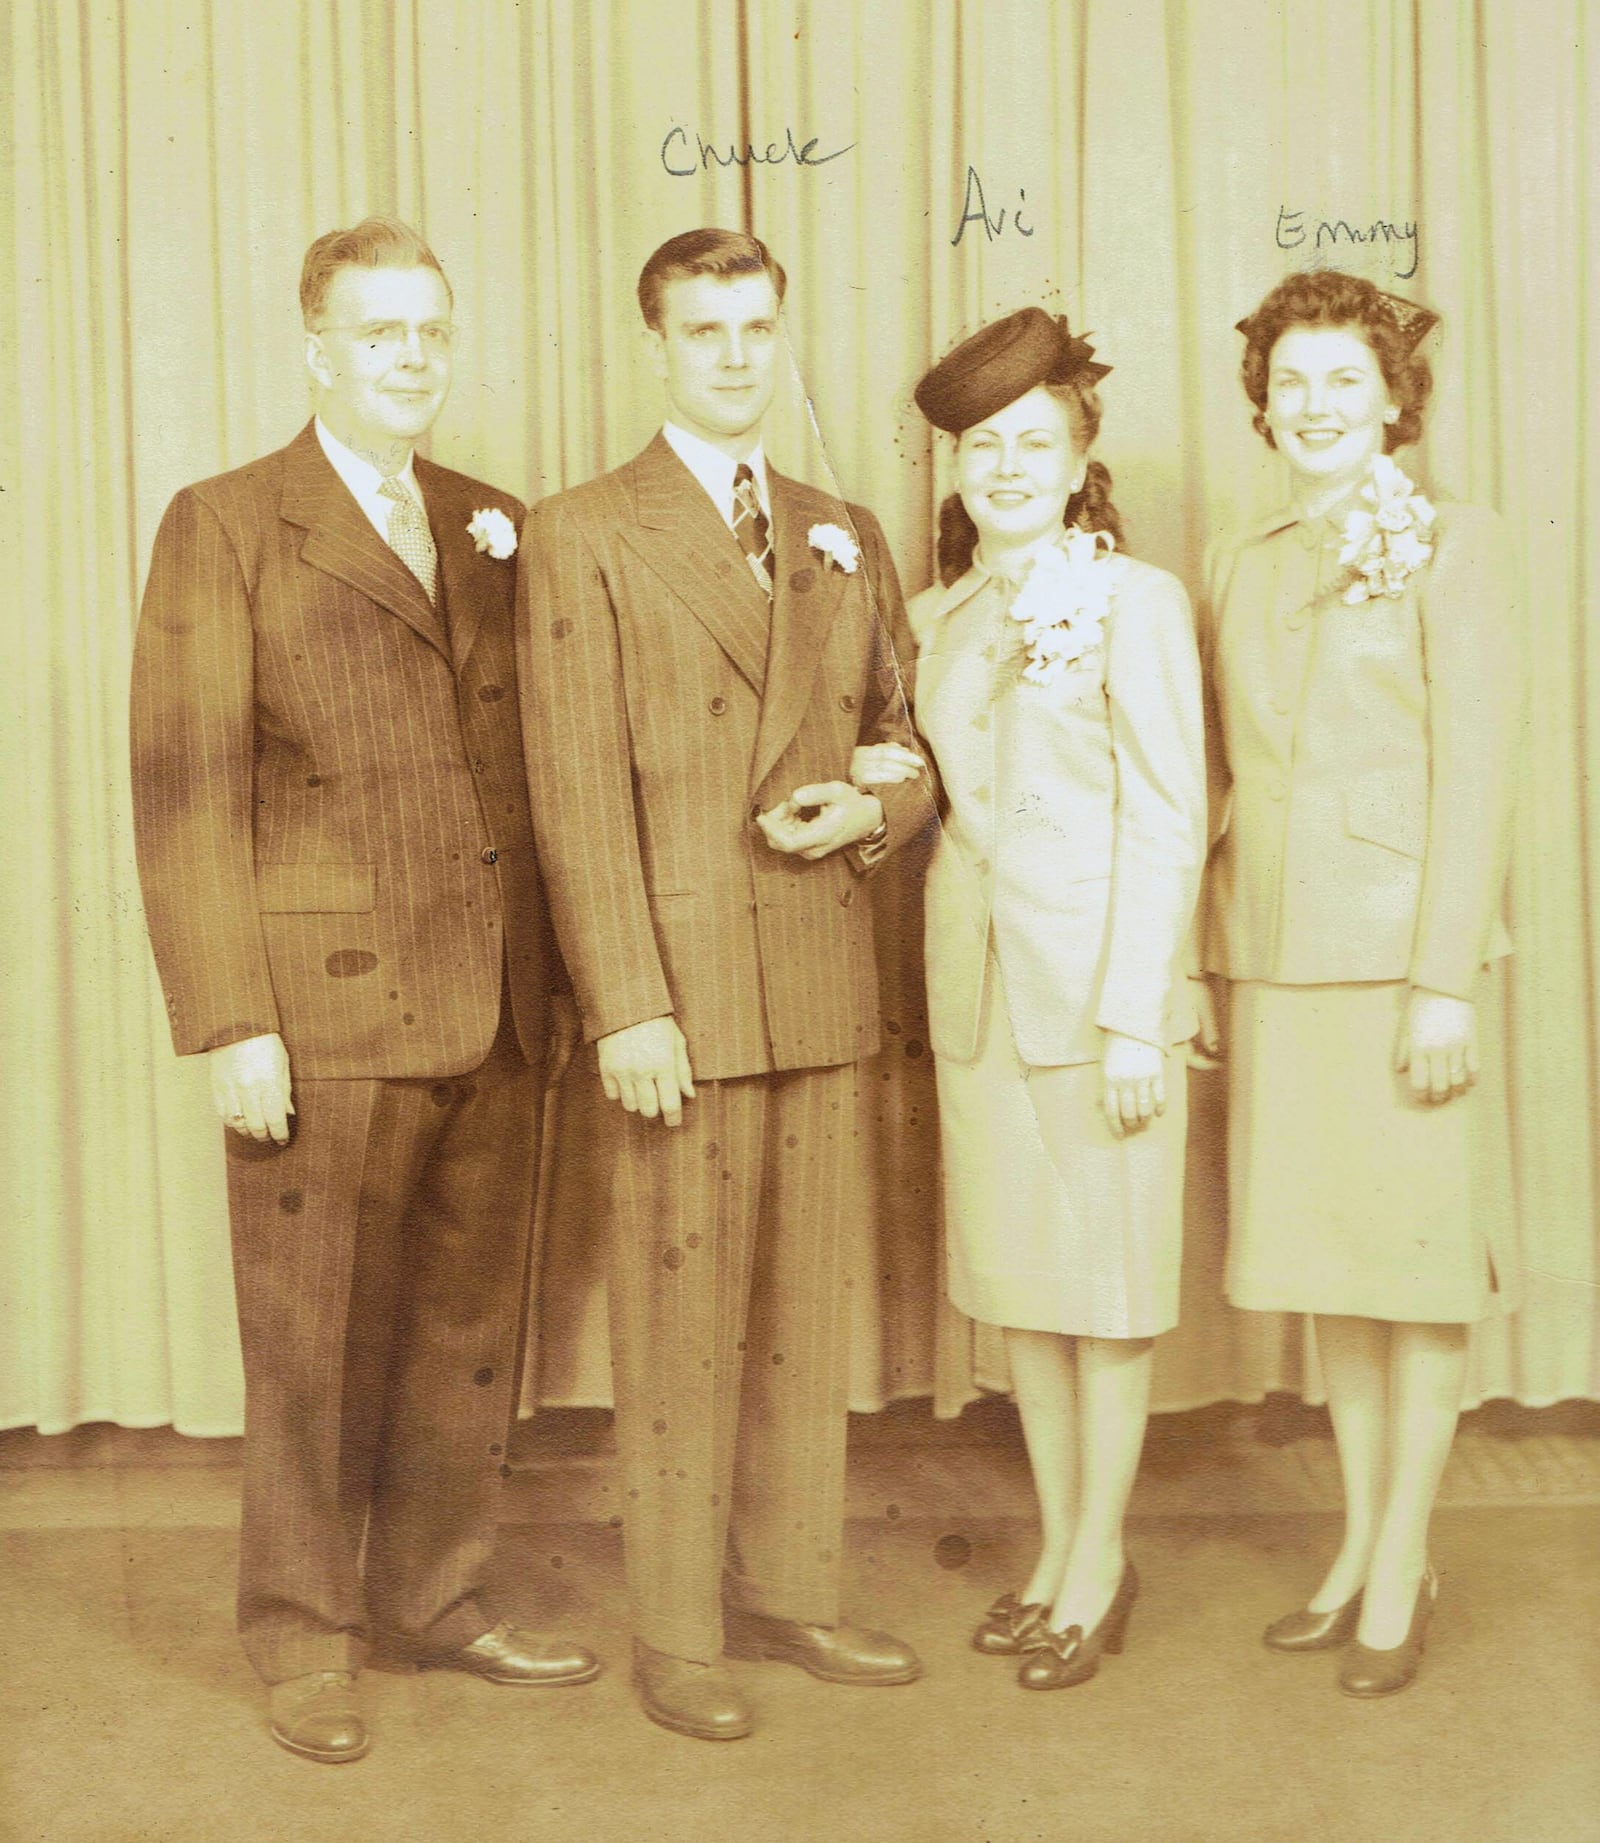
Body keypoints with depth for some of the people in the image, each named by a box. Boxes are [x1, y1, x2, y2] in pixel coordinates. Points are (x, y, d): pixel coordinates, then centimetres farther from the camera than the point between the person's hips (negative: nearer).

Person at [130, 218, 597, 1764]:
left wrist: (546, 971, 4)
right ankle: (304, 1638, 23)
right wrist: (229, 1021, -13)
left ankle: (433, 1596, 31)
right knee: (310, 1339, 6)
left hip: (491, 1007, 5)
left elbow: (526, 757, 12)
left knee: (468, 1327, 13)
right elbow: (185, 789, -6)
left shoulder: (490, 528, 14)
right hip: (325, 1008, -5)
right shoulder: (226, 527, 0)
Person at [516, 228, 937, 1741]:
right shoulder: (581, 538, -2)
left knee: (805, 1310, 12)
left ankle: (788, 1592, 27)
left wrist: (875, 804, -3)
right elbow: (578, 795, -8)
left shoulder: (845, 536, 15)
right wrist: (626, 1006, -14)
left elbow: (905, 727, 21)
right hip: (679, 993, -5)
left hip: (823, 987, 5)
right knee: (679, 1319, 2)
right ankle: (675, 1633, 17)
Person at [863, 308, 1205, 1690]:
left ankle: (1100, 1564, 19)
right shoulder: (940, 615, 11)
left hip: (1099, 980, -6)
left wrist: (1135, 1015, -15)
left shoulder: (1133, 601, -6)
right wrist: (889, 782, -3)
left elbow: (1168, 819, -10)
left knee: (1107, 1282, 4)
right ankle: (1057, 1548, 26)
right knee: (1015, 1277, 11)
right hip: (977, 979, 6)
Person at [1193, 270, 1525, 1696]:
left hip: (1402, 950, -5)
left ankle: (1403, 1568, 15)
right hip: (1271, 958, 5)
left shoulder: (1453, 547, -3)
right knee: (1325, 1255, 11)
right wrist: (1200, 969, 8)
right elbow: (1223, 775, 12)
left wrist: (1446, 982, -15)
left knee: (1419, 1255, 3)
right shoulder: (1239, 565, 12)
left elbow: (1477, 772, -9)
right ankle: (1360, 1543, 24)